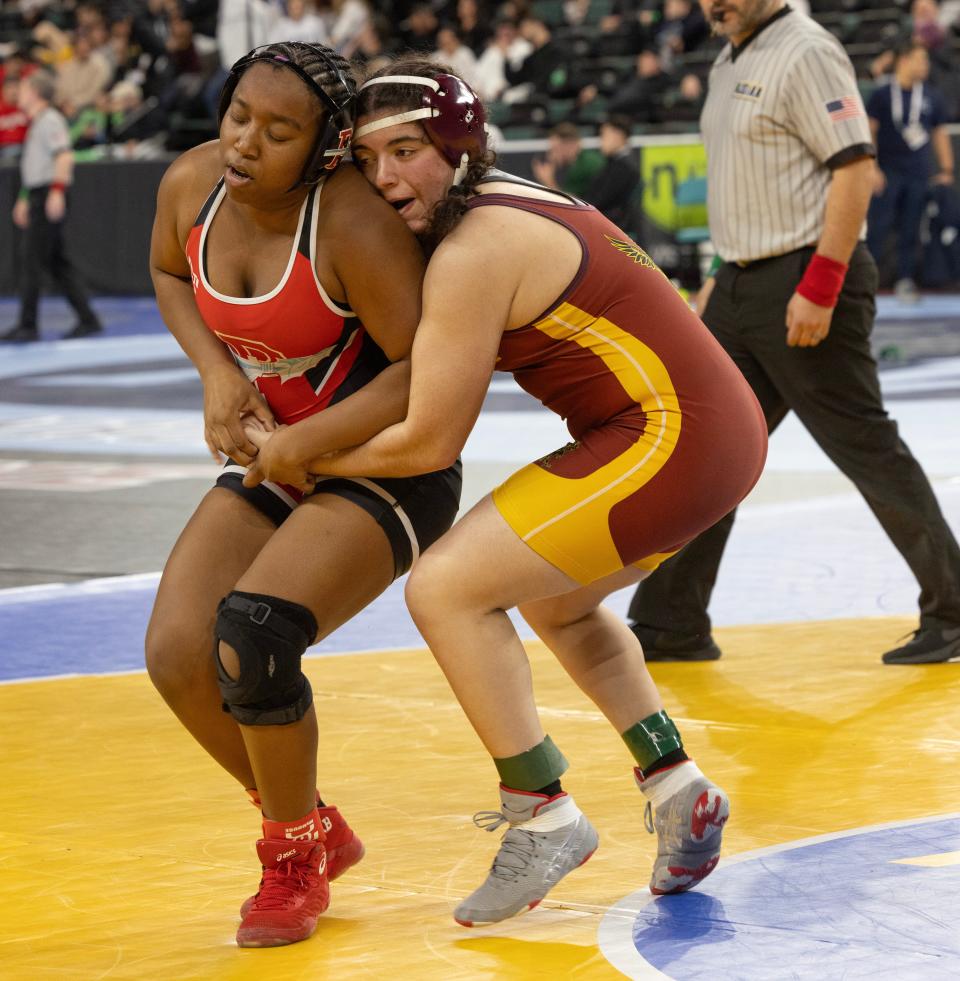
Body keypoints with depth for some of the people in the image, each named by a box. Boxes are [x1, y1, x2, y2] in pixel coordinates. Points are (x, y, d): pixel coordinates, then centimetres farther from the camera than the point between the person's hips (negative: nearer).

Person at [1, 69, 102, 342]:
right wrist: (25, 199, 25)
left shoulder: (50, 120, -11)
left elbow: (64, 156, -22)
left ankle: (27, 326, -5)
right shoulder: (36, 123, 19)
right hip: (38, 196, 10)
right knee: (59, 263, 9)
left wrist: (57, 192, -28)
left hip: (49, 197, -10)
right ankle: (88, 319, 10)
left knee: (32, 260, -8)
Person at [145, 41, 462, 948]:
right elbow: (168, 272, 15)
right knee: (178, 655, -9)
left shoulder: (356, 225, -27)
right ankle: (317, 831, 16)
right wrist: (216, 371, -3)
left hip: (387, 471, -7)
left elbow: (425, 373, -26)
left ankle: (294, 863, -1)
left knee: (248, 642, -26)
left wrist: (292, 444, -24)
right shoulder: (191, 184, -7)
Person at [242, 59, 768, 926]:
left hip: (671, 440, -10)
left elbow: (429, 441, -13)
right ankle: (679, 792, 28)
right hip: (722, 429, 10)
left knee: (445, 589, -7)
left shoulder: (471, 255, -15)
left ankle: (543, 815, 0)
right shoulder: (505, 202, 14)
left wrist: (302, 457, 1)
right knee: (552, 599, 30)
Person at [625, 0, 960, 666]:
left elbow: (855, 168, -19)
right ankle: (671, 626, 14)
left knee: (868, 451, -3)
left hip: (806, 281, -9)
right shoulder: (730, 63, 16)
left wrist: (819, 288, -23)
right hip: (744, 286, 9)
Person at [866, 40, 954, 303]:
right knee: (877, 227, -6)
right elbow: (868, 132, -2)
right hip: (887, 173, -3)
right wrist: (872, 169, -10)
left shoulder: (931, 98, 10)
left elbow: (940, 134, 14)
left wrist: (946, 170, 8)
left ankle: (906, 281, 10)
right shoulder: (881, 95, 0)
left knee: (910, 231, 4)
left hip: (919, 174, 3)